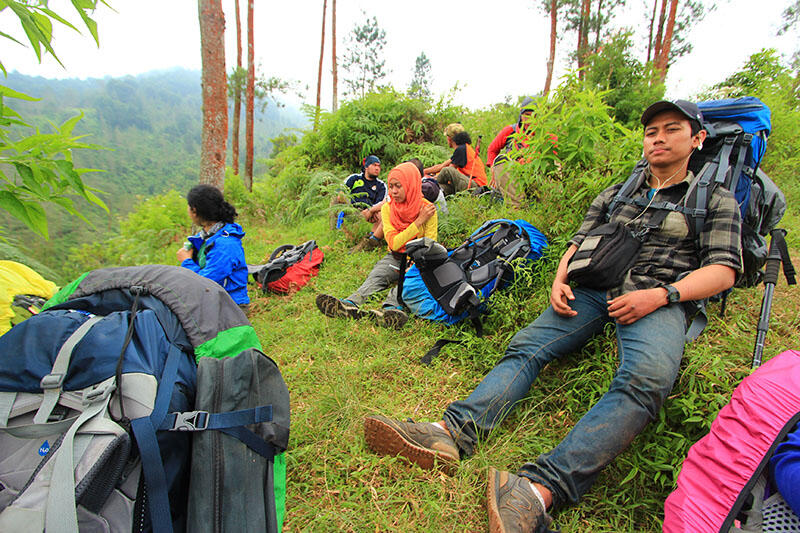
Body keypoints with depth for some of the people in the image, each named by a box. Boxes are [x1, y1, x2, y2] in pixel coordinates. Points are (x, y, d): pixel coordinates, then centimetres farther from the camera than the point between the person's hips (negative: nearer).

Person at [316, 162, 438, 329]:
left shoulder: (427, 208, -5)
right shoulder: (387, 208, 1)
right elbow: (394, 243, -10)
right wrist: (418, 222, -17)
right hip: (395, 257, 3)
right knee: (376, 276, -28)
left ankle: (391, 308, -62)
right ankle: (350, 304, -54)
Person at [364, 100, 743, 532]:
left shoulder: (716, 200, 17)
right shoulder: (614, 194, 26)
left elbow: (723, 269, 5)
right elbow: (579, 242, 22)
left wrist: (661, 295, -12)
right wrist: (560, 280, 0)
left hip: (659, 301, -3)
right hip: (594, 289, 4)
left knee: (645, 379, -36)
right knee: (527, 346, -23)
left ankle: (541, 490, -51)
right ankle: (451, 433, -37)